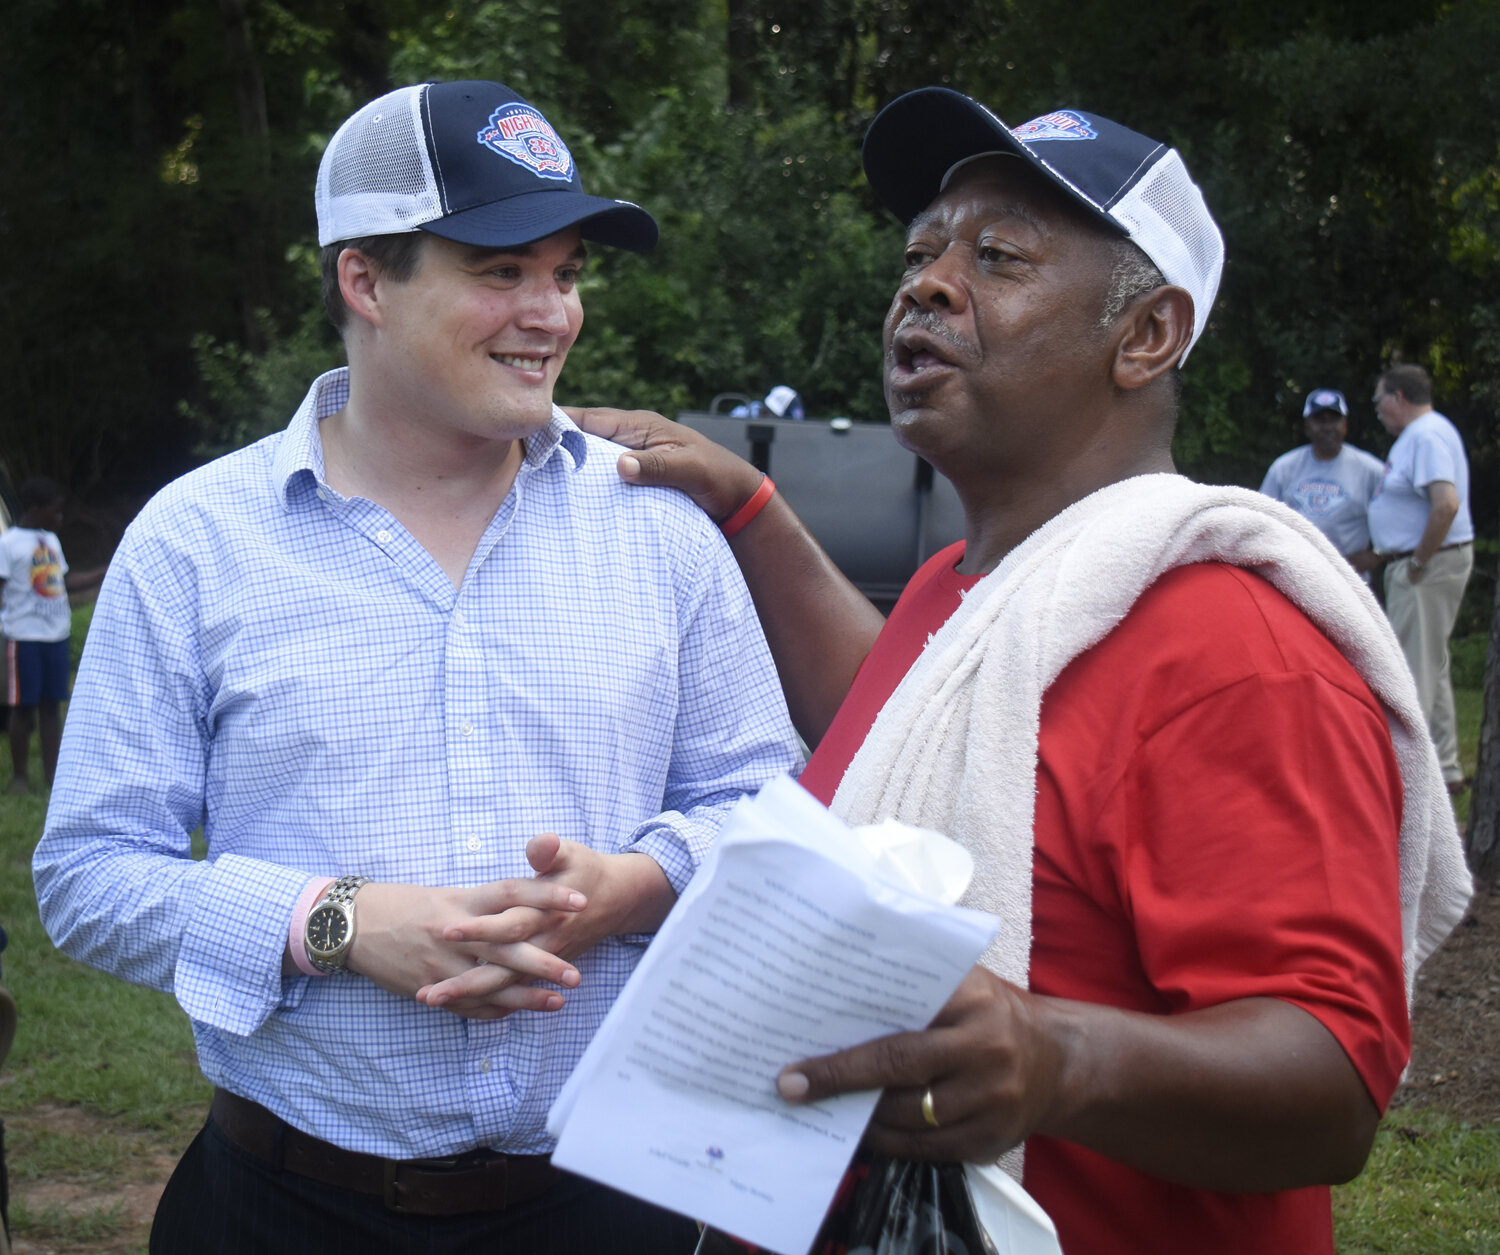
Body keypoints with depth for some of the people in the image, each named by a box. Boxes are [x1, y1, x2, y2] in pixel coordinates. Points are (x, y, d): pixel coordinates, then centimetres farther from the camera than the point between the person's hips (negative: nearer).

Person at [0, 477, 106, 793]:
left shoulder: (51, 540, 15)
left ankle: (52, 772, 13)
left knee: (52, 705, 8)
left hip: (57, 636, 6)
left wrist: (108, 572, 19)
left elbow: (67, 581, 23)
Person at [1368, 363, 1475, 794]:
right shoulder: (1421, 433, 16)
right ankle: (1444, 767, 24)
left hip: (1428, 565, -11)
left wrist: (1419, 561, -22)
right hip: (1416, 563, 11)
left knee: (1412, 669, -7)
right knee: (1431, 666, 16)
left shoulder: (1427, 436, -17)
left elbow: (1447, 504, -30)